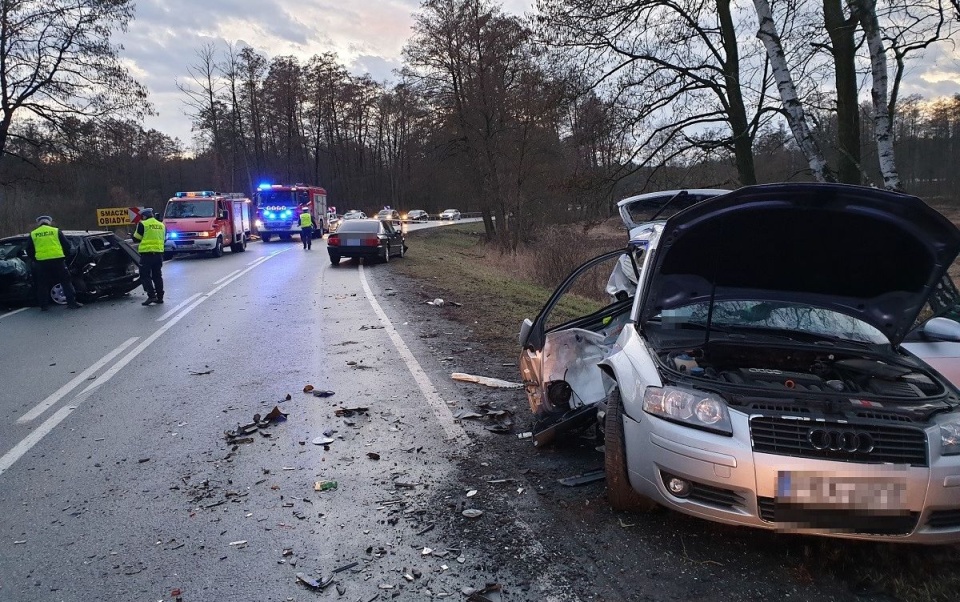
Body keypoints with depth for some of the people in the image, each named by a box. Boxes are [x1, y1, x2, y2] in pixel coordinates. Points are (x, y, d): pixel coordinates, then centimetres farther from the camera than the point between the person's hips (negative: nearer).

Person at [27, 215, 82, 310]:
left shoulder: (33, 234, 10)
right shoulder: (56, 231, 6)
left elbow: (29, 250, 12)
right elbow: (67, 245, 7)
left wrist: (35, 259, 27)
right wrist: (63, 255, 22)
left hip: (41, 262, 1)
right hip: (57, 260, -1)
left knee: (42, 285, 11)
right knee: (66, 281, 5)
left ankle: (44, 305, 12)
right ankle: (72, 302, 1)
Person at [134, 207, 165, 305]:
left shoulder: (143, 224, -6)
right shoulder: (161, 225, 13)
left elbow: (136, 238, -1)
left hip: (147, 253, -6)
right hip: (159, 253, 6)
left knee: (145, 275, -1)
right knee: (157, 275, 12)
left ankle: (151, 295, -11)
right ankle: (159, 296, 13)